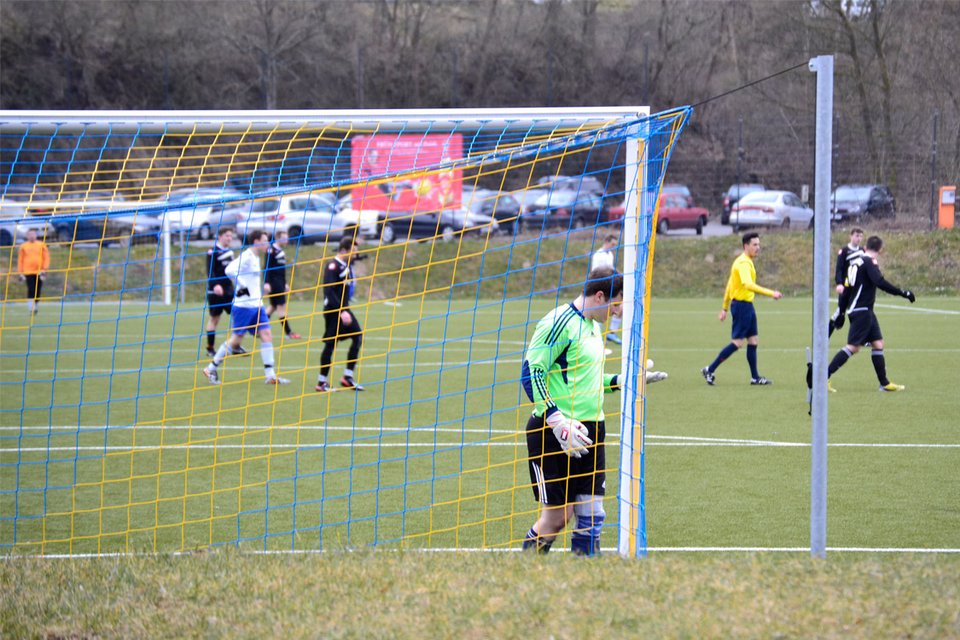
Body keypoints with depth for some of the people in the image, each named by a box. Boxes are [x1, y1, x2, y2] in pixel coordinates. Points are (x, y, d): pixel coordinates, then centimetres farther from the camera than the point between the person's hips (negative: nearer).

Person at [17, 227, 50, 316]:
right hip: (28, 272, -1)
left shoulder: (41, 245, 6)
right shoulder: (23, 246, 7)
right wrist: (20, 273, 6)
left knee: (38, 291, 5)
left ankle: (36, 306, 22)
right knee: (31, 290, -12)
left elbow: (46, 257, 6)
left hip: (39, 272, 1)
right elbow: (20, 260, 10)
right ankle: (31, 309, -12)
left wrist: (45, 269, -3)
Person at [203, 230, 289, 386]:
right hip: (244, 304, -9)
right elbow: (230, 270, -27)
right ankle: (211, 369, 11)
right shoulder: (247, 256, -14)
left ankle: (270, 375, -2)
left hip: (256, 305, 9)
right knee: (236, 339, -2)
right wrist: (242, 286, -24)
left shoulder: (255, 258, 15)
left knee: (266, 336, -1)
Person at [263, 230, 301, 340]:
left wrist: (285, 284, 26)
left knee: (273, 306, 13)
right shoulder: (271, 251, -12)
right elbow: (267, 268, -17)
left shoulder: (281, 252, 16)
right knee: (281, 306, -8)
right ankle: (288, 332, -5)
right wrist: (266, 283, -24)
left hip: (280, 283, 10)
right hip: (273, 282, -10)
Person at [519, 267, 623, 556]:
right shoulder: (559, 323, -14)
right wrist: (559, 422, -25)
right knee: (557, 516, -4)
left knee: (591, 516, 3)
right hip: (554, 433, -8)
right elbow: (531, 373, -19)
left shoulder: (595, 325, 16)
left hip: (589, 431, 8)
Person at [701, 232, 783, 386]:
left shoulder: (746, 262, 16)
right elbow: (748, 284, -33)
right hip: (741, 305, -10)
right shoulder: (743, 263, -17)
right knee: (737, 342, -7)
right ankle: (710, 370, -2)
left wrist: (725, 308, 24)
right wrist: (771, 293, -39)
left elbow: (729, 285, 21)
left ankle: (755, 377, 14)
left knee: (753, 341, 10)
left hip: (747, 305, 10)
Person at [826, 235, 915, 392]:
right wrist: (903, 293, -23)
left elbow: (846, 290, 19)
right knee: (853, 347, -11)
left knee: (878, 343, 10)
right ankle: (824, 376, -14)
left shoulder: (855, 262, 16)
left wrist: (841, 313, 23)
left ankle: (885, 383, 11)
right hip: (862, 310, -10)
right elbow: (880, 282, -26)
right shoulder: (870, 262, -11)